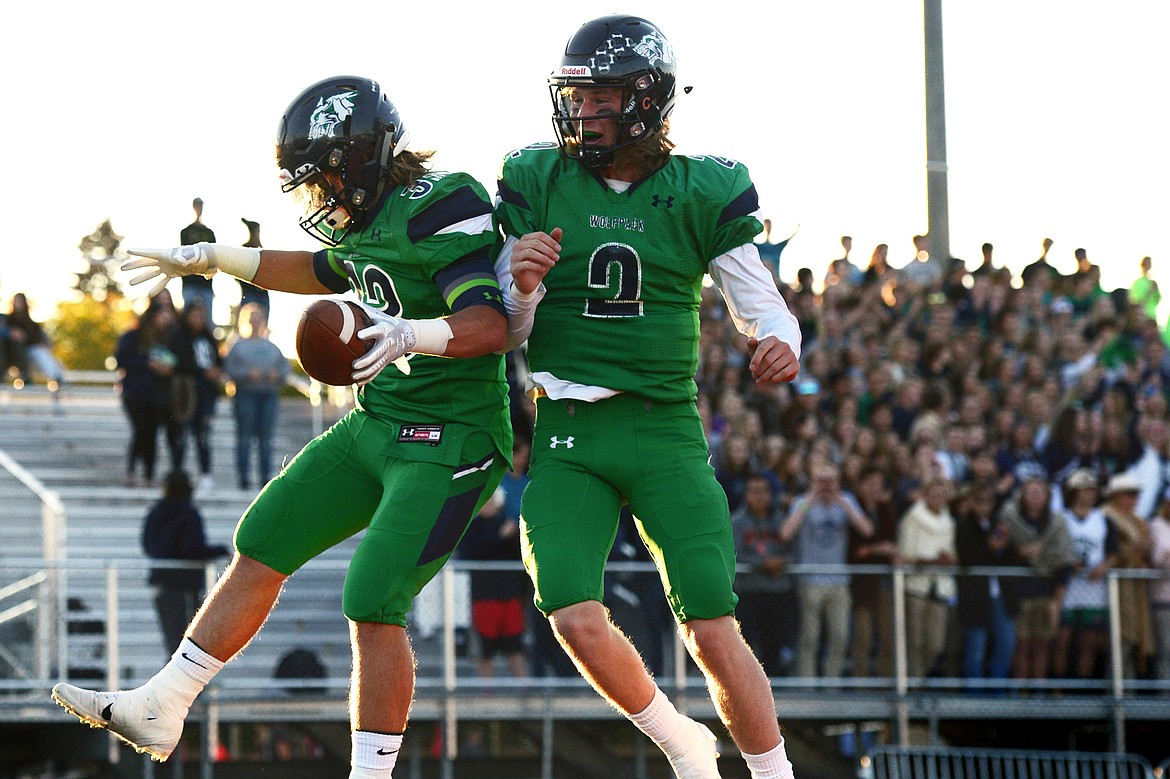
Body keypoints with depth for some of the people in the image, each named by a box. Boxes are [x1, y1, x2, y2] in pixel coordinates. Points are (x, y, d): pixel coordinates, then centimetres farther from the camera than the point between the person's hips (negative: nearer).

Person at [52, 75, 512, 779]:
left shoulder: (438, 214, -20)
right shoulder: (368, 220, 8)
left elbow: (491, 324, -29)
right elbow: (324, 272, 31)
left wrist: (407, 335, -44)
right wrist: (210, 259, 35)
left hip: (447, 444, -10)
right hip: (377, 425, 10)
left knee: (373, 606, -14)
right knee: (263, 544, 11)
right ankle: (159, 711, 20)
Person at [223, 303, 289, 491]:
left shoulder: (272, 347, 17)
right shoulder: (239, 346, 6)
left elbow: (285, 367, 15)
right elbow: (230, 369, -3)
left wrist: (277, 375, -5)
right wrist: (248, 374, -15)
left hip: (270, 393, 3)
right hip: (246, 393, -3)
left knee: (266, 438, 2)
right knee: (245, 437, -5)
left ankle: (266, 475, 4)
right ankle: (244, 476, -5)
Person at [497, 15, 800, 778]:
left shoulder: (701, 193, -1)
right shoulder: (538, 184, 1)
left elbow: (762, 303, 5)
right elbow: (509, 334, 5)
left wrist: (780, 343, -19)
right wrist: (521, 284, -18)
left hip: (665, 428, -1)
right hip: (567, 431, 1)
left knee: (713, 632, -9)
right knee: (576, 619, -14)